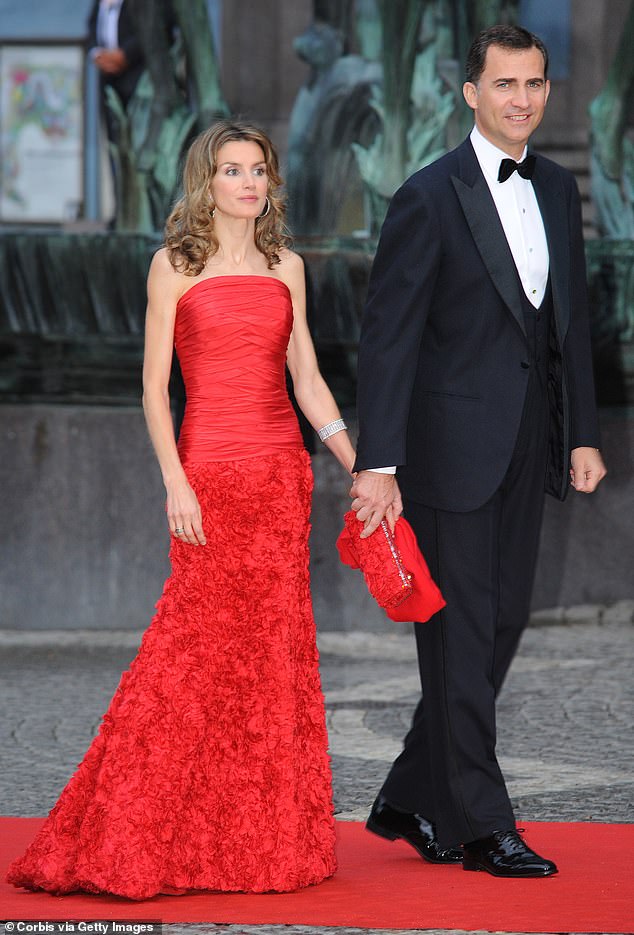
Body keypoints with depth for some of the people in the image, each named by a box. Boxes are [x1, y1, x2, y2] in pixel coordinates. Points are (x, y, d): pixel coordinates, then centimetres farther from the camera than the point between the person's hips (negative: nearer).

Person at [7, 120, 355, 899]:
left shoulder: (285, 267, 12)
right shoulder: (176, 266, 0)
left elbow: (306, 379, 12)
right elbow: (155, 385, -3)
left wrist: (355, 461, 2)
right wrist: (175, 481, -12)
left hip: (281, 468, 4)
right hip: (210, 466, -4)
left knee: (275, 644, 4)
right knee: (203, 641, -7)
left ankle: (268, 834, 11)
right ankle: (129, 839, 1)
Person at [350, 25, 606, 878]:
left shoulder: (558, 190, 10)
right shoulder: (431, 198, -10)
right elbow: (388, 337, -13)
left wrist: (583, 434, 9)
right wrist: (378, 463, -18)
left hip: (527, 452, 7)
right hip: (452, 447, -7)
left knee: (503, 623, 10)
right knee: (460, 633, -1)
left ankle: (412, 802, 22)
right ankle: (480, 825, 8)